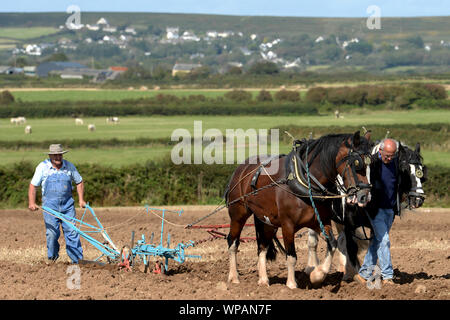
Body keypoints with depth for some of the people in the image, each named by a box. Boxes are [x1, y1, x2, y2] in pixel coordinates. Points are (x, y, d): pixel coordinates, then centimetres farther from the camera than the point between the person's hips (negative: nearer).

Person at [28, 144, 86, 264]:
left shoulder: (69, 166, 6)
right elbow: (33, 185, 1)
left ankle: (77, 259, -1)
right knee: (52, 233, -5)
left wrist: (81, 199, 6)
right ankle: (52, 257, 17)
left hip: (67, 204, 2)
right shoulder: (43, 167, -1)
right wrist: (31, 202, -11)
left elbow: (79, 182, 17)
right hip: (50, 205, -2)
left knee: (72, 231, -4)